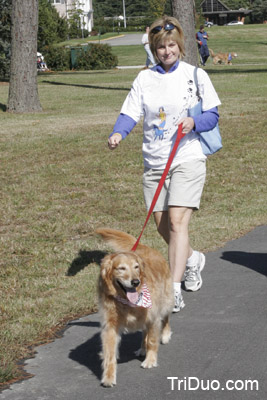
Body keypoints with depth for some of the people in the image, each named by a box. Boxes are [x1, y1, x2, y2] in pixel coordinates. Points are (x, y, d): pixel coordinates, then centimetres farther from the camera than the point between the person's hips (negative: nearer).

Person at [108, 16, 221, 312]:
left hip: (187, 158, -4)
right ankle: (193, 260, 39)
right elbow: (130, 113, 2)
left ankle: (174, 292, -18)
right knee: (162, 225, 9)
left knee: (177, 221, -16)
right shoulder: (144, 78, 8)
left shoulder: (196, 75, 1)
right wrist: (118, 133, -19)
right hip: (154, 162, 4)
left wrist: (194, 122, -19)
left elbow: (212, 115, 3)